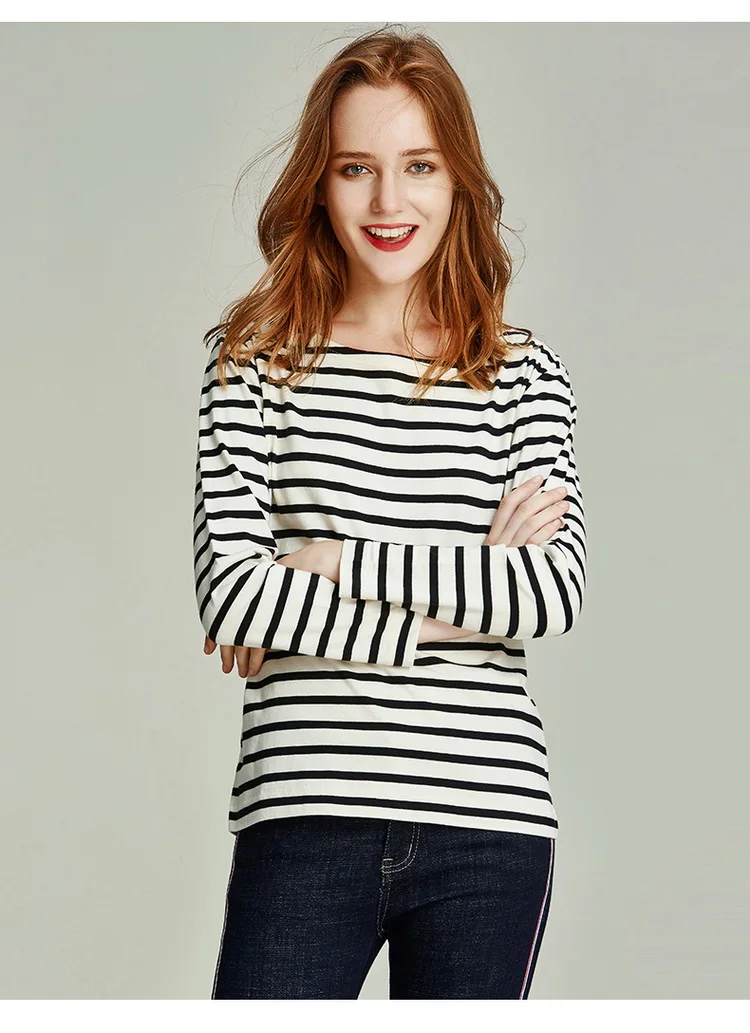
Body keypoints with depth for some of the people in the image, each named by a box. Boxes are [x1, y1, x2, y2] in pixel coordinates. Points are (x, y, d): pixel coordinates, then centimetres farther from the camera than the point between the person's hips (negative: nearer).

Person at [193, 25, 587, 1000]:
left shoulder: (525, 374, 9)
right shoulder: (258, 359, 5)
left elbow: (558, 589, -4)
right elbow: (229, 590, -7)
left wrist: (337, 562, -8)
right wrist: (471, 592, -8)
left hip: (491, 820, 1)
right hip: (305, 814, -1)